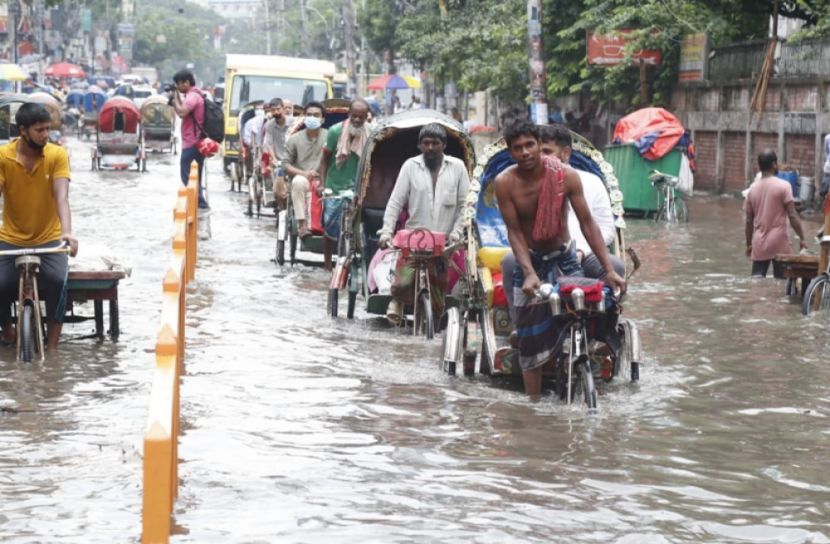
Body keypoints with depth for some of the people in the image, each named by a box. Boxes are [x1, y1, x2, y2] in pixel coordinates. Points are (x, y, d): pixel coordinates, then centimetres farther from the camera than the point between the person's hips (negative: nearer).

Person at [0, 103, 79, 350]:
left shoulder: (57, 155, -10)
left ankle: (52, 346, -12)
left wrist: (67, 231, -37)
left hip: (49, 239, 0)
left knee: (58, 281, -27)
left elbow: (61, 197, -20)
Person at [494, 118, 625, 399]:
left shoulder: (566, 176, -17)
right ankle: (534, 402, 7)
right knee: (530, 342, -1)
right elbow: (514, 231, -15)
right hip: (529, 260, 0)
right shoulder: (505, 183, -17)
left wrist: (609, 269, -19)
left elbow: (587, 223, -14)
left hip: (564, 257, 0)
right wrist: (529, 274, -29)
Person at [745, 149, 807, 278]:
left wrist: (749, 244, 19)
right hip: (779, 243, -4)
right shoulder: (783, 186, -7)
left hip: (759, 244, 4)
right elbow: (793, 216, -12)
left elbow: (749, 221, 9)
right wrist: (802, 238, -6)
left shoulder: (753, 188, 7)